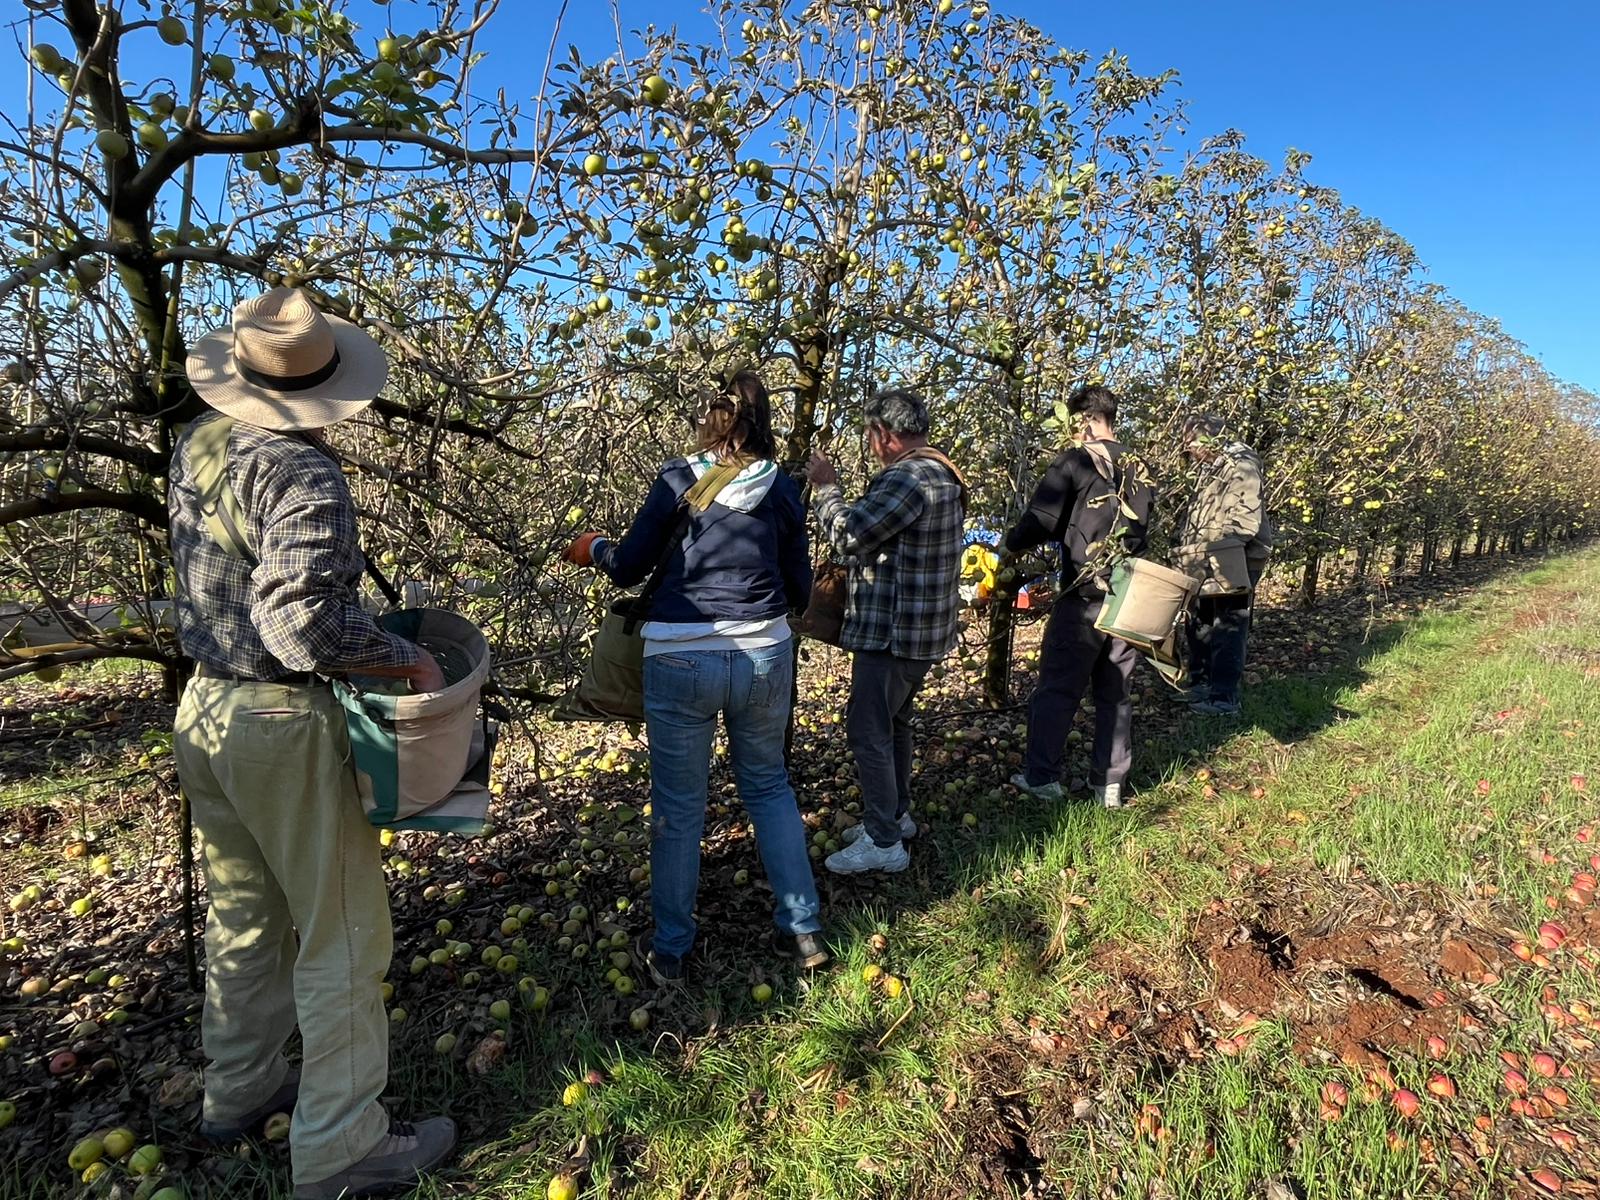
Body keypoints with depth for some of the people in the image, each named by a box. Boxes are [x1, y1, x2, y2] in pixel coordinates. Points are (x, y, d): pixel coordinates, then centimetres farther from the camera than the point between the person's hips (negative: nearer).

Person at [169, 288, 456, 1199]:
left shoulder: (195, 447, 3)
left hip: (205, 708, 8)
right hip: (284, 728, -8)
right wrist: (409, 660, -18)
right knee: (343, 935, 5)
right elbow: (304, 627, -30)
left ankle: (240, 1091, 41)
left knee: (244, 913, 23)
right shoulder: (301, 474, -22)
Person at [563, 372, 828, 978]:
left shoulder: (680, 479, -3)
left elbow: (629, 568, 1)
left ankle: (670, 948, 27)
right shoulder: (783, 490, 5)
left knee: (678, 806, 12)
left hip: (681, 658, -2)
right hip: (764, 654, 3)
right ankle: (803, 930, 28)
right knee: (769, 785, 21)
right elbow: (799, 591, 9)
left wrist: (592, 548, 22)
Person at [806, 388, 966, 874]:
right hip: (923, 628, 11)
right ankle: (897, 814, 35)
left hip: (893, 631, -11)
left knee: (869, 731, -2)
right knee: (895, 723, 22)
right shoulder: (946, 474, 12)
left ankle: (884, 843, 6)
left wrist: (825, 487, -7)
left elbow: (848, 536, -21)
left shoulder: (908, 479, -22)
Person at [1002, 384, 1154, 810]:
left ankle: (1042, 776, 12)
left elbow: (1041, 520, -14)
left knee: (1057, 687, 5)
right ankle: (1110, 783, 19)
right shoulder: (1139, 469, 9)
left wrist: (1012, 544, 5)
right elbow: (1144, 528, 14)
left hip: (1084, 597, -5)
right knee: (1116, 692, 12)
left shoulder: (1074, 462, -9)